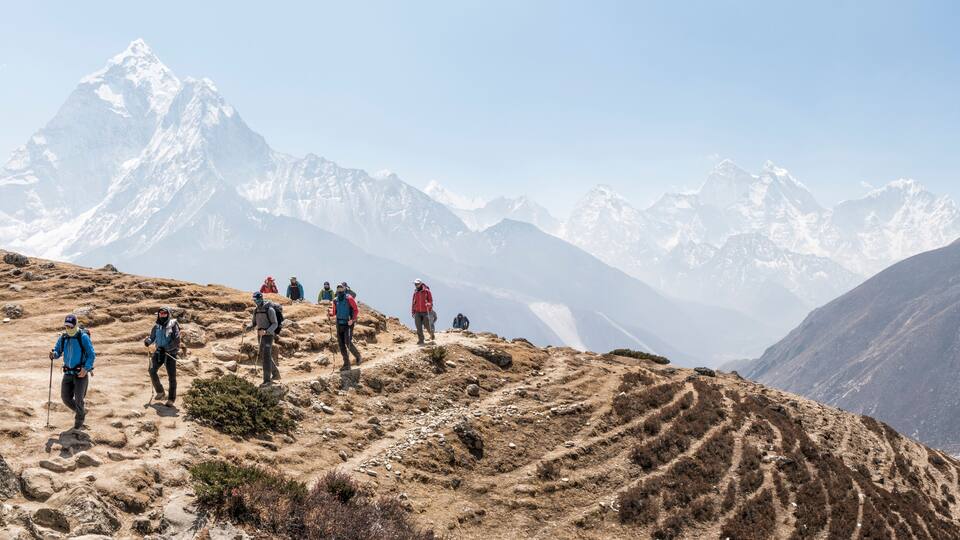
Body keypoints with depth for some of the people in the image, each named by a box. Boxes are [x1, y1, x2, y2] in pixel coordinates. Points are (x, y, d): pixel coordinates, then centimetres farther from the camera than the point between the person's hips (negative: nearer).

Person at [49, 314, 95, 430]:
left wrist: (86, 368, -21)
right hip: (68, 372, 5)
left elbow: (92, 355, -10)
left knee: (78, 399, -4)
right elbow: (57, 351, 9)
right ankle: (81, 411, 30)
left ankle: (79, 420, 19)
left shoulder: (83, 337, -11)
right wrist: (53, 354, -15)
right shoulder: (63, 337, 4)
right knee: (65, 397, 4)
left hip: (81, 373, -5)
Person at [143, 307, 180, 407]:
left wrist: (165, 349, -22)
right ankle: (160, 392, 11)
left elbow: (176, 340, -14)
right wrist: (147, 341, -11)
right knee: (152, 371, -11)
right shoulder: (156, 326, 7)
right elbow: (152, 337, 13)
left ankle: (171, 399, 8)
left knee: (171, 376, -2)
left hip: (171, 353, -4)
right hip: (159, 352, 4)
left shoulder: (173, 325, -8)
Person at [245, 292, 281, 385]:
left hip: (268, 335, -8)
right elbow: (253, 324, 16)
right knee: (263, 357, 15)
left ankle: (267, 380, -15)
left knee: (266, 357, -15)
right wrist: (246, 328, -7)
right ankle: (276, 374, 31)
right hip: (261, 336, 8)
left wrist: (266, 331, -31)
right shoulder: (256, 310, 10)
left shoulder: (270, 309, -14)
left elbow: (275, 324, -15)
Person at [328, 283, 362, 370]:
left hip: (348, 324, -6)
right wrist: (329, 314, -3)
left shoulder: (349, 299, -7)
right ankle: (346, 364, 11)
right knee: (341, 345, 4)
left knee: (348, 342, -15)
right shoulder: (335, 300, 8)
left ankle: (357, 355, 12)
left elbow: (356, 310, -7)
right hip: (339, 324, 6)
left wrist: (352, 319, -19)